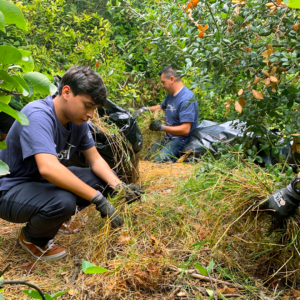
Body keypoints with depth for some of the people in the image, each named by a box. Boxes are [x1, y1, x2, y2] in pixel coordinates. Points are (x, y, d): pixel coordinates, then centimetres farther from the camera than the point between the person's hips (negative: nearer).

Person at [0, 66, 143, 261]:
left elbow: (96, 160, -1)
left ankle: (56, 219, 16)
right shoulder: (38, 115, -31)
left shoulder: (77, 121, -6)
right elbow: (48, 168, -44)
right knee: (62, 201, -35)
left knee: (101, 180, -1)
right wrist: (98, 199, -39)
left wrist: (118, 186, -20)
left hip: (44, 182, 8)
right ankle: (32, 238, -2)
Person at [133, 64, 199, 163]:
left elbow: (185, 130, -28)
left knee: (159, 160, -26)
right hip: (169, 137, 9)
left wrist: (161, 127, -22)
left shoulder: (186, 99, -22)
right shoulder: (171, 95, 9)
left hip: (181, 139, -9)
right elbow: (161, 107, 32)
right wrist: (145, 109, 14)